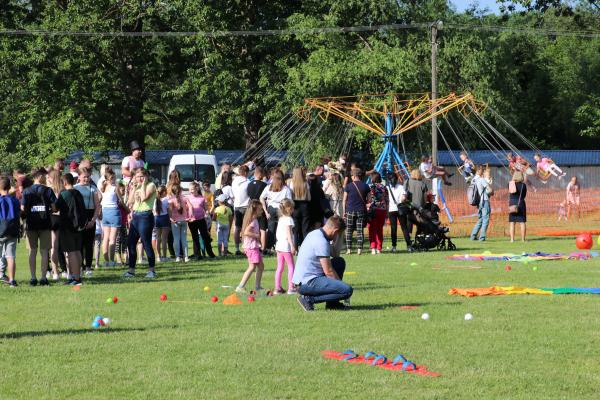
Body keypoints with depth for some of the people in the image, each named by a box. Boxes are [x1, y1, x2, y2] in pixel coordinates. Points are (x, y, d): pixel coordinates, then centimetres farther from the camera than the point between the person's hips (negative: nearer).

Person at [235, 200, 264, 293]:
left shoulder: (254, 220, 14)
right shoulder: (253, 221, -16)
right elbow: (246, 232, -27)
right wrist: (256, 235, -18)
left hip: (255, 246, 10)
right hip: (252, 247, -10)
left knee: (261, 266, 16)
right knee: (252, 267, -12)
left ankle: (257, 286, 23)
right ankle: (240, 287, -15)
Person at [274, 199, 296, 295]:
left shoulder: (280, 219, 13)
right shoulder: (289, 219, -10)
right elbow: (288, 233, -17)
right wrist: (292, 246, -18)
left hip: (279, 245, 8)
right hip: (286, 246, -8)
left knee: (279, 268, 10)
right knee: (291, 267, -2)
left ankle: (277, 288, 10)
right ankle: (290, 288, -6)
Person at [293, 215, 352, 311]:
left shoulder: (314, 234, 14)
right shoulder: (321, 241, -17)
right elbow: (328, 271, -14)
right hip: (307, 283, -10)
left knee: (340, 262, 21)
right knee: (347, 290, -21)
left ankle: (332, 303, 17)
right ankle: (309, 299, -11)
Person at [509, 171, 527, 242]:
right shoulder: (523, 185, -2)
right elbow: (524, 195, 9)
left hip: (512, 204, 1)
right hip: (521, 204, -1)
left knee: (512, 222, 3)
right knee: (522, 222, 3)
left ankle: (512, 239, -2)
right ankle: (523, 239, 1)